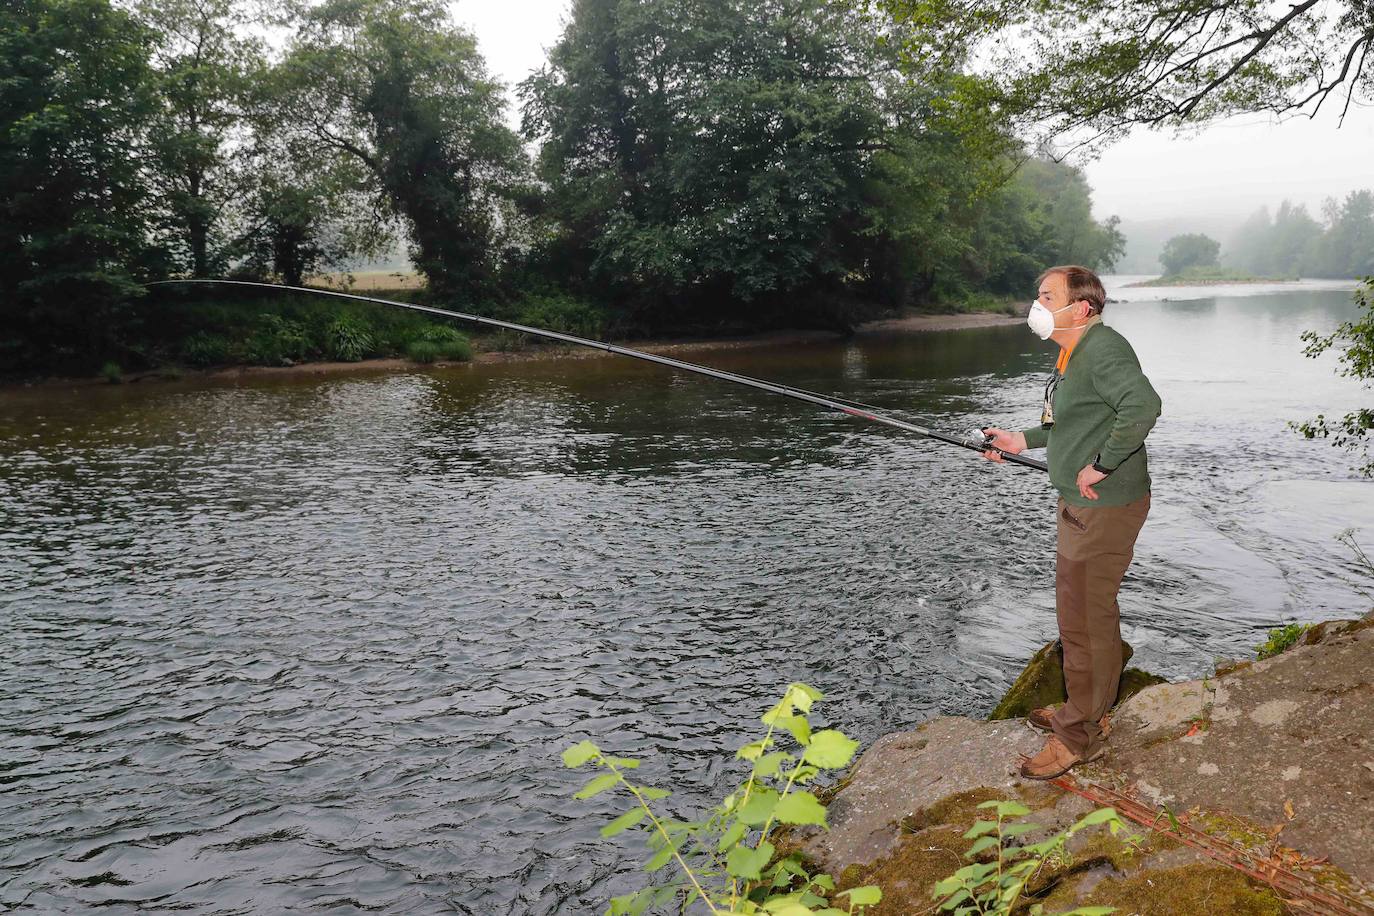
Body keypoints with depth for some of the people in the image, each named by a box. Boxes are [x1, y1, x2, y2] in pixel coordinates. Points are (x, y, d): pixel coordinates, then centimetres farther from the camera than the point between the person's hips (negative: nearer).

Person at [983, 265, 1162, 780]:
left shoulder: (1103, 350, -20)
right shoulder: (1074, 354, 14)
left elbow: (1142, 406, -35)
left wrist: (1100, 465, -29)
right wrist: (1025, 440, 21)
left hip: (1104, 506, -11)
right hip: (1080, 505, 11)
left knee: (1086, 618, -2)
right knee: (1077, 611, 21)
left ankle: (1081, 735, 10)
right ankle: (1085, 710, 36)